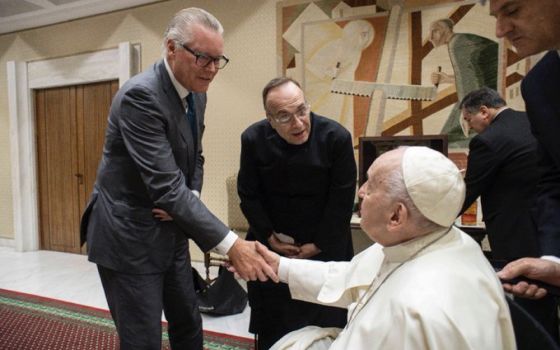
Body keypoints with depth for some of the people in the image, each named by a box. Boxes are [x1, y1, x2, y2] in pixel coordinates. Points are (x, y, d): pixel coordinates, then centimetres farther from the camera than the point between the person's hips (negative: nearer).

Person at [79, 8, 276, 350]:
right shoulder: (140, 95, -24)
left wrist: (186, 200, -8)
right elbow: (165, 185, -31)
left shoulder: (197, 94, 3)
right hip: (128, 237, -8)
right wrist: (230, 244, -35)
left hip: (170, 233, 8)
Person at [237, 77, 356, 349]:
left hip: (326, 246, -1)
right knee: (271, 325, 17)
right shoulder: (253, 139, -15)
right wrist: (270, 237, -6)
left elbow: (342, 200, -14)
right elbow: (248, 194, -5)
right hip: (272, 244, 2)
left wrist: (318, 244, -11)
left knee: (325, 322, 11)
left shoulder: (336, 137, -20)